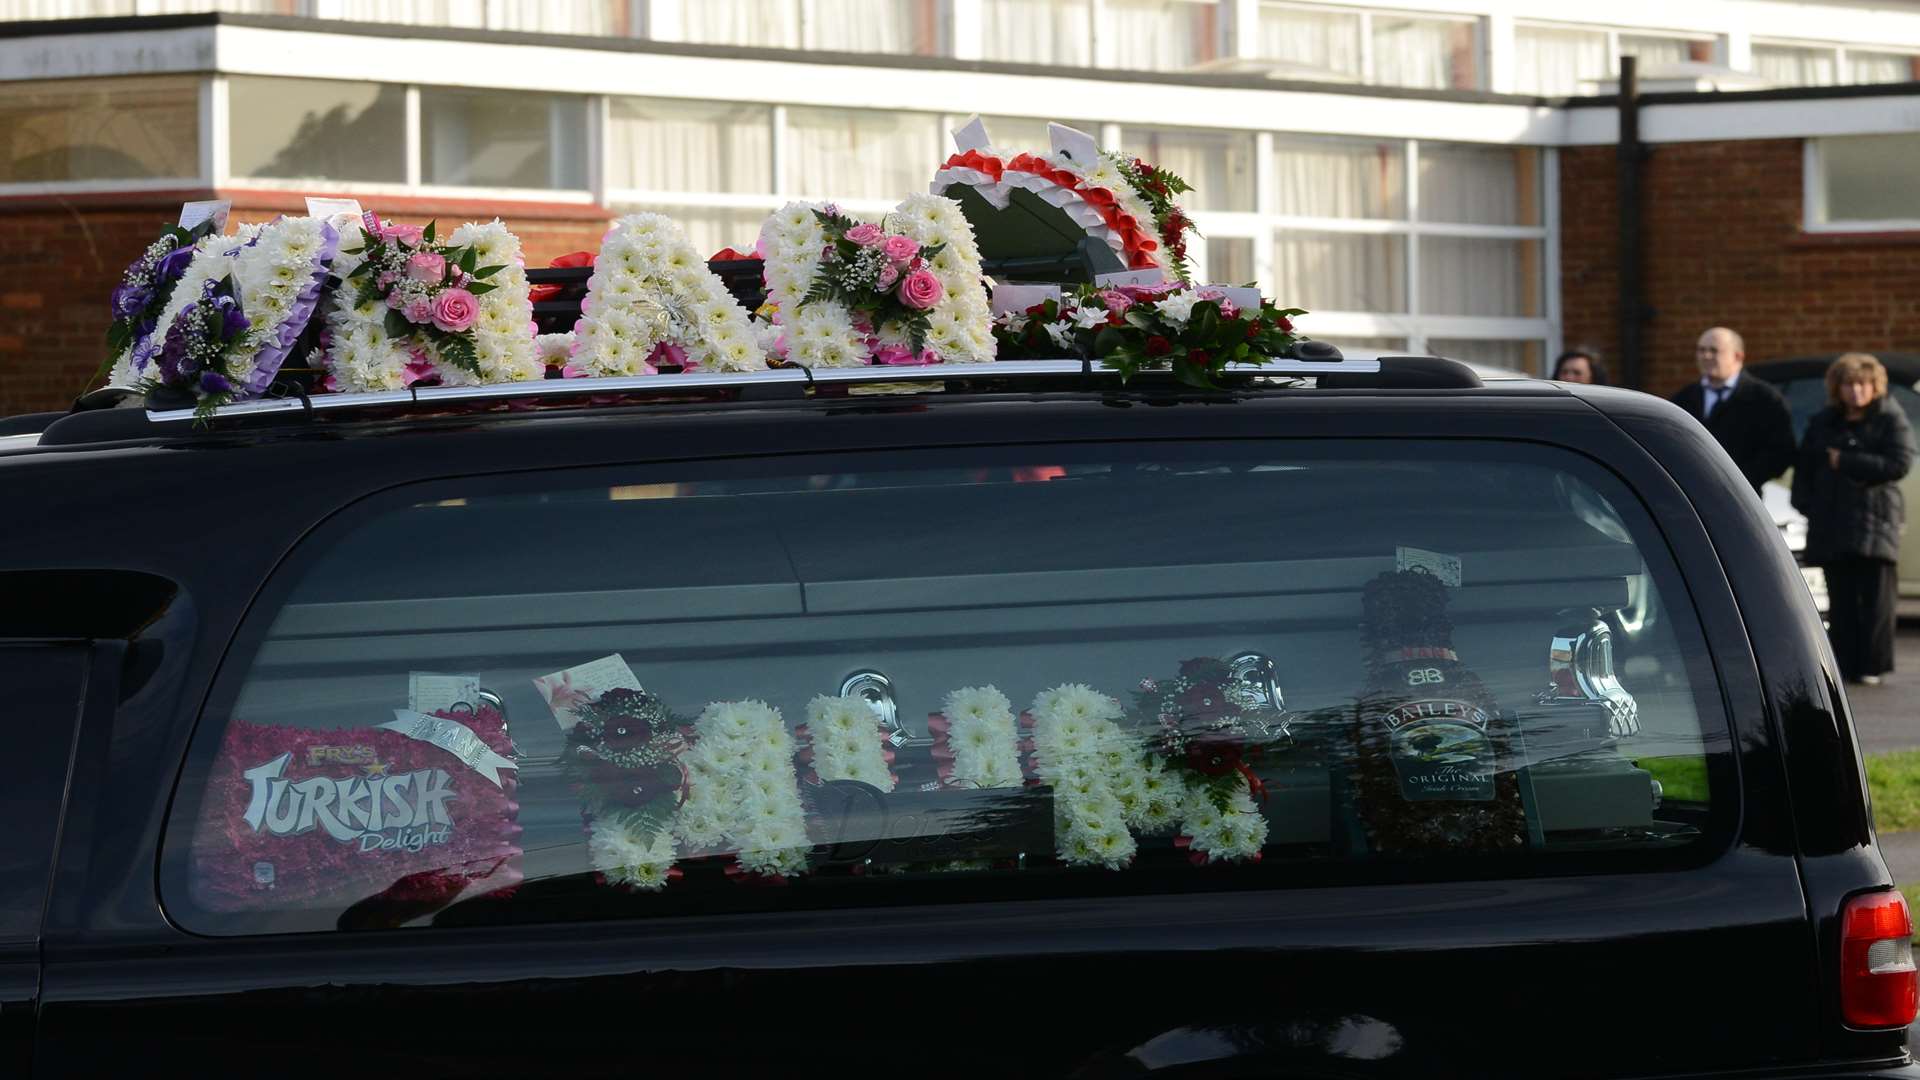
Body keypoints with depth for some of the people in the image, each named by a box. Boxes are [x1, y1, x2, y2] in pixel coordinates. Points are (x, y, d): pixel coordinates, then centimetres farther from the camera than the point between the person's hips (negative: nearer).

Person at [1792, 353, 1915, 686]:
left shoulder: (1891, 419, 2)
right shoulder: (1822, 423, 16)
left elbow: (1899, 464, -10)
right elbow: (1804, 467, 18)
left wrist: (1845, 463, -10)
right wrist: (1806, 502, 1)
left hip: (1875, 518, -4)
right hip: (1831, 526, 4)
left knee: (1875, 596, -7)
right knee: (1841, 600, 0)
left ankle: (1871, 665, -3)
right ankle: (1846, 665, 2)